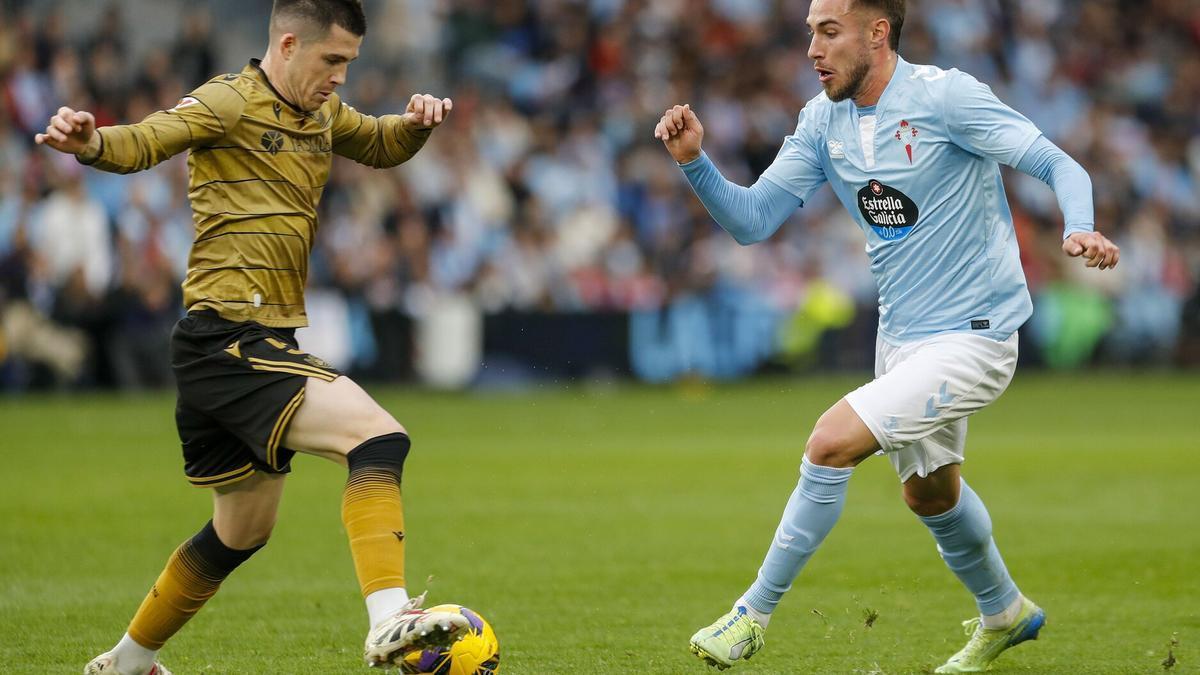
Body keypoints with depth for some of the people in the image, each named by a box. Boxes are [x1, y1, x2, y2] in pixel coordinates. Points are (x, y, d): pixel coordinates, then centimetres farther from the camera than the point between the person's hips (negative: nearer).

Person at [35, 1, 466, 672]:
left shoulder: (322, 112, 16)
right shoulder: (231, 102, -9)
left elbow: (381, 146, 34)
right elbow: (143, 142, -25)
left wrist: (416, 122, 11)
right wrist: (91, 143, -47)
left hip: (265, 342, 10)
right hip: (228, 337, -10)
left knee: (244, 531, 21)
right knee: (380, 437, -25)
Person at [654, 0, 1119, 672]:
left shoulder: (945, 97, -19)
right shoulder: (824, 121, 1)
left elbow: (1060, 167, -19)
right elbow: (752, 219, 1)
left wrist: (1080, 230, -38)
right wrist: (696, 162, -16)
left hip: (973, 338, -8)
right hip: (902, 335, 8)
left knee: (832, 441, -21)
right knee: (930, 494, 25)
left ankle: (754, 615, -8)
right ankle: (1004, 613, 51)